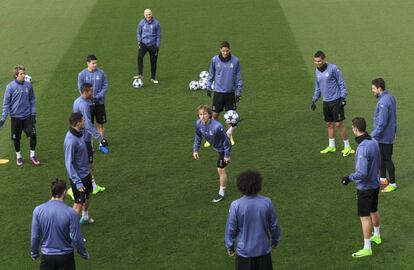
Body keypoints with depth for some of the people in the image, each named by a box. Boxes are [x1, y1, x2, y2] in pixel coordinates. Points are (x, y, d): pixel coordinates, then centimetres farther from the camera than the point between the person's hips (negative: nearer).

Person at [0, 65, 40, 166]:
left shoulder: (28, 85, -3)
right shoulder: (10, 87, -11)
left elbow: (32, 101, 7)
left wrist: (33, 114, 3)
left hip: (27, 116, 2)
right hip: (15, 117, -2)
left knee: (33, 135, -6)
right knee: (16, 138, 8)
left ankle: (32, 155, 13)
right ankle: (18, 156, 30)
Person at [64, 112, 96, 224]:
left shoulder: (80, 132, -3)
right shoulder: (71, 141, -31)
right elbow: (69, 164, -27)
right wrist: (78, 183, -25)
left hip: (86, 173, 9)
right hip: (78, 176, -9)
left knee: (89, 195, 27)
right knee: (79, 203, 1)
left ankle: (85, 217, 50)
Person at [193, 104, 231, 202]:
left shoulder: (217, 126, -39)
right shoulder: (198, 124, -19)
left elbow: (225, 140, -27)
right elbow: (198, 137, 1)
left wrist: (227, 155, -20)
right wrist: (195, 150, -3)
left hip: (222, 149, -7)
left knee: (221, 170, 2)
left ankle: (221, 193, 13)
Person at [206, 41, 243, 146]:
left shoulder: (235, 60, -7)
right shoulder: (215, 60, -6)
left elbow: (238, 77, 0)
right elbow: (211, 74, 8)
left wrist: (239, 92, 0)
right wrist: (208, 87, 8)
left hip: (230, 92, 0)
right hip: (218, 91, 0)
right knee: (215, 115, 2)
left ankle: (229, 134, 27)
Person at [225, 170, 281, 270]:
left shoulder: (236, 205, -18)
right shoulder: (267, 202, -12)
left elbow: (231, 228, -9)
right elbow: (274, 225, 0)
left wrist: (230, 246, 7)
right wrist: (275, 241, 18)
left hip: (244, 250, -1)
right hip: (263, 249, 2)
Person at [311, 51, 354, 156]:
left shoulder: (333, 68, -12)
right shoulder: (317, 71, 8)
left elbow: (342, 83, -8)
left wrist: (343, 97, -14)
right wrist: (314, 100, 14)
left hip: (336, 100, -6)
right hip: (326, 102, 6)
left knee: (339, 124, -5)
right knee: (330, 124, 12)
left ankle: (347, 147, 5)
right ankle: (331, 146, 23)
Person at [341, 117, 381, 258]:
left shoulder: (362, 148, -29)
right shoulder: (374, 142, -3)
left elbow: (362, 173, -30)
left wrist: (349, 178, -15)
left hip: (365, 187, -9)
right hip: (375, 184, 9)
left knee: (364, 217, 1)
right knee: (374, 211, 26)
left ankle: (367, 248, 9)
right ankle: (377, 236, 45)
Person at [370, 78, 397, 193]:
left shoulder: (383, 102, -26)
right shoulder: (390, 97, 5)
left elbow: (382, 123, -26)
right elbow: (392, 117, 14)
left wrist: (373, 135, -18)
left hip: (384, 137, -10)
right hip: (389, 134, 10)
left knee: (387, 159, 1)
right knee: (381, 157, 22)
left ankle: (393, 183, 11)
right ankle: (383, 178, 36)